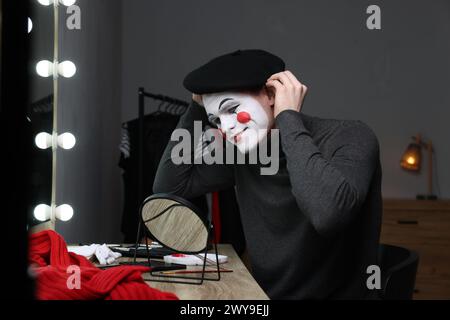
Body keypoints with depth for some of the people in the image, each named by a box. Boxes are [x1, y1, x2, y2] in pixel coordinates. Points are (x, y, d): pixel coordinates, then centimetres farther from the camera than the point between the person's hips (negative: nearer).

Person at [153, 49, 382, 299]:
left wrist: (288, 118, -24)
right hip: (264, 295, 5)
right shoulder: (241, 152, 1)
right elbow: (168, 188, 4)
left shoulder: (350, 138, -16)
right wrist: (197, 109, -3)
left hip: (338, 294, -5)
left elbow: (327, 214, -35)